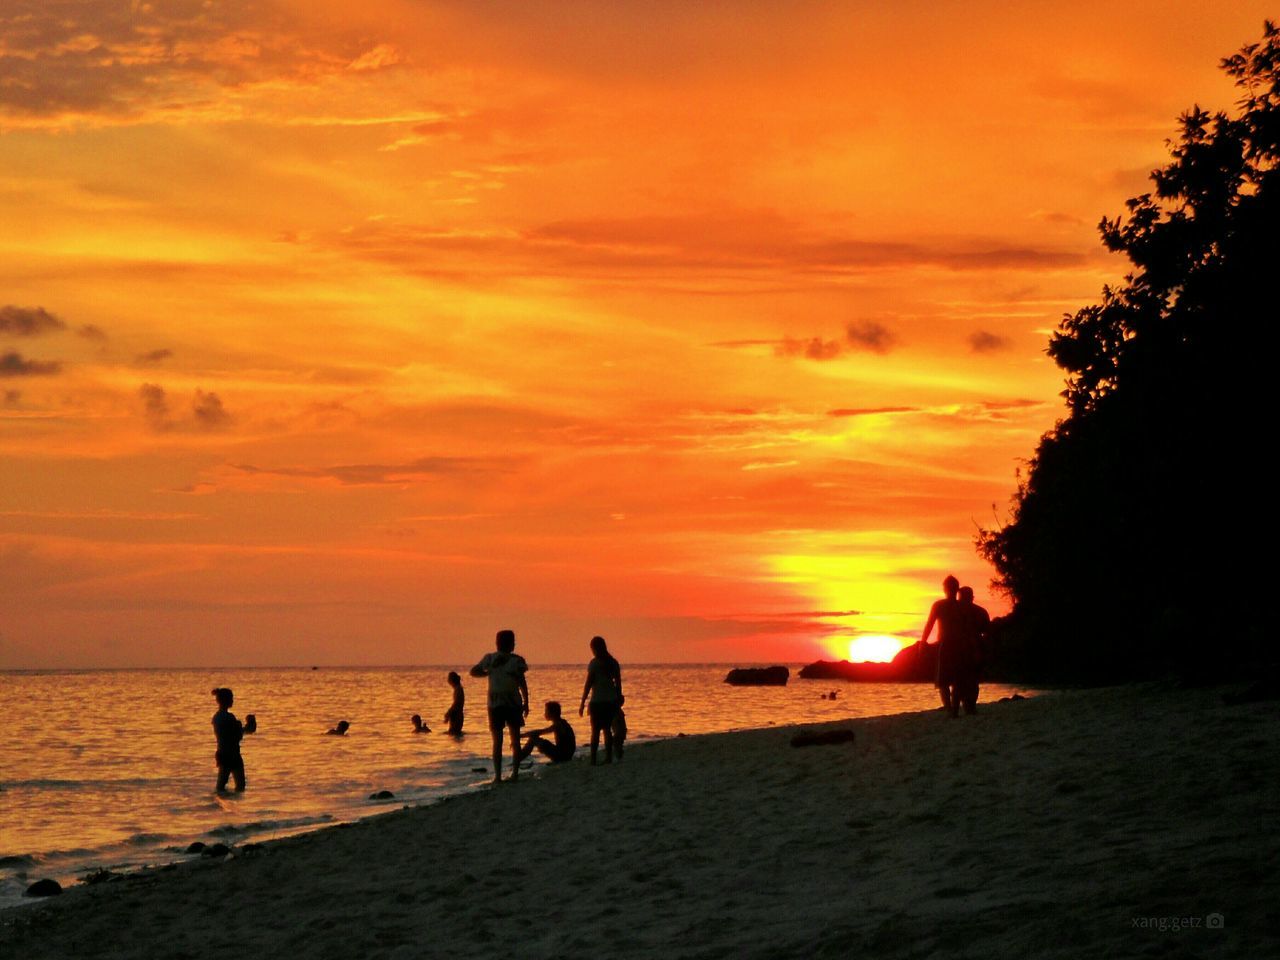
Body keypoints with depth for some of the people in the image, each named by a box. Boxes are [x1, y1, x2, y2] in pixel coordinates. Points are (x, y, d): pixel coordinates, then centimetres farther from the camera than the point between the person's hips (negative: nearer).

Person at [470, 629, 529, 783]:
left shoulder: (489, 658, 1)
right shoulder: (516, 660, -4)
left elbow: (474, 672, 4)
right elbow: (522, 683, -7)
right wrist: (526, 703, 0)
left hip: (495, 704, 1)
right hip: (513, 703, -1)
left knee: (497, 741, 4)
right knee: (515, 740, 10)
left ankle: (497, 775, -2)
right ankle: (515, 773, 7)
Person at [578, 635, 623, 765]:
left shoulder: (594, 663, -10)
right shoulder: (613, 662, 7)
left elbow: (588, 684, -11)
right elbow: (618, 683, 11)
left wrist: (582, 702, -6)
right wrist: (619, 699, 21)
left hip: (598, 700, -5)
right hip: (611, 700, 5)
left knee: (595, 730, -2)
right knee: (607, 729, 13)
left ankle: (593, 759, -7)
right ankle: (608, 757, 10)